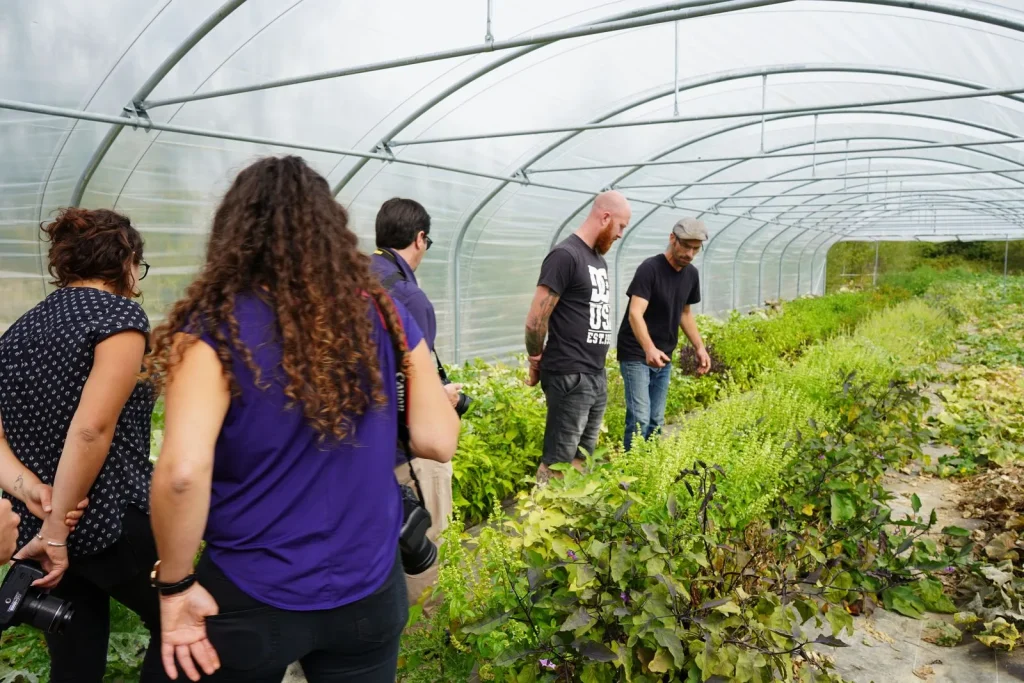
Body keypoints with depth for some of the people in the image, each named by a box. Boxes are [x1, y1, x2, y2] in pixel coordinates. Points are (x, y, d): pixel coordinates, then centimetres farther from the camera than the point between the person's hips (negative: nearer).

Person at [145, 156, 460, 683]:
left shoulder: (215, 326, -13)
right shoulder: (382, 314, -5)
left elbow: (183, 471, -24)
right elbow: (437, 442, -4)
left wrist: (175, 584, -9)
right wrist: (440, 398, 16)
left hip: (251, 599, -2)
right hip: (368, 590, 2)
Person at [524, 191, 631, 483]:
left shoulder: (599, 258, 14)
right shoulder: (565, 255, -14)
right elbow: (535, 321, -16)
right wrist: (537, 363, -2)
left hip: (597, 375, 9)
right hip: (570, 377, -9)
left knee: (583, 457, 16)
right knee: (558, 463, -2)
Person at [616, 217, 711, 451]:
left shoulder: (691, 274, 6)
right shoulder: (650, 268, -17)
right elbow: (635, 313, -27)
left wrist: (700, 347, 9)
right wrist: (649, 349, -42)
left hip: (663, 357, 7)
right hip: (636, 355, -7)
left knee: (656, 421, 11)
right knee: (640, 419, -12)